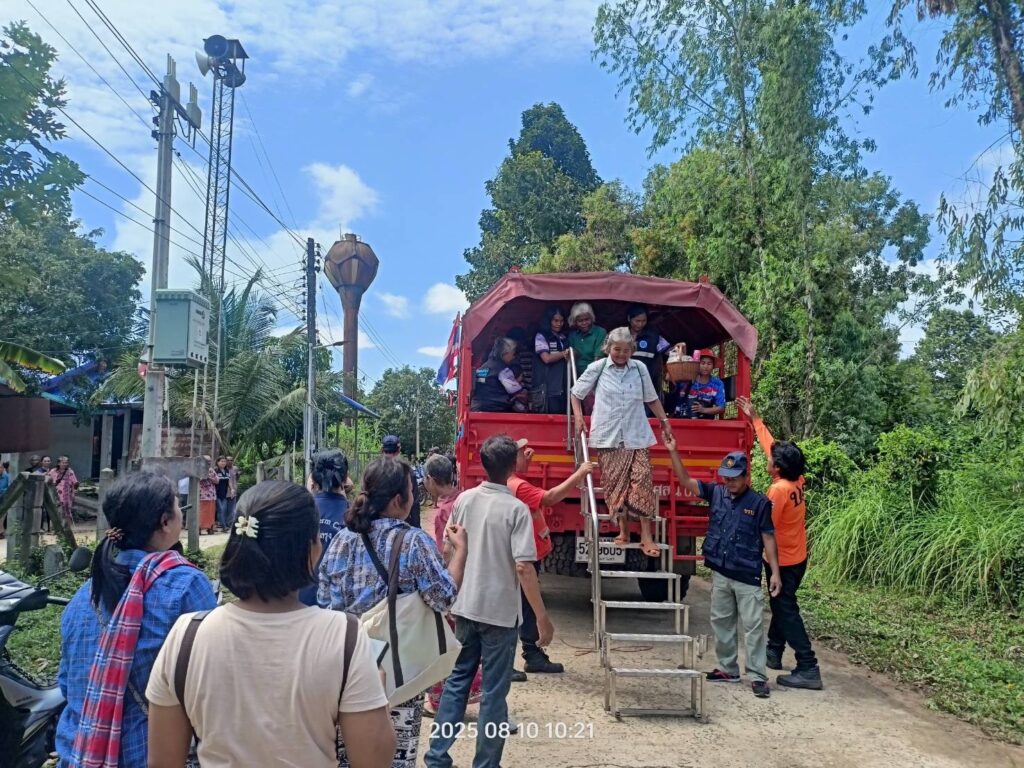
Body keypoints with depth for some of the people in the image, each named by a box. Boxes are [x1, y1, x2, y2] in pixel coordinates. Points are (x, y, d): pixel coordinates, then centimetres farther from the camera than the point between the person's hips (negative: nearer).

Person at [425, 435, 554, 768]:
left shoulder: (464, 499, 1)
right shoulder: (516, 509, -15)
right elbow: (523, 567, -19)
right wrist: (543, 618, -13)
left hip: (464, 607, 5)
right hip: (500, 612, -5)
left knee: (457, 681, 18)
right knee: (494, 692, 8)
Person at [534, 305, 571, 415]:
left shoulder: (563, 337, 17)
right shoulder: (541, 336, -3)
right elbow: (547, 358, -12)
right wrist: (564, 353, -2)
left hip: (563, 385, 6)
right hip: (549, 386, -6)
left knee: (564, 414, 2)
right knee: (553, 415, -10)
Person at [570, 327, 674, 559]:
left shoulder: (640, 369, 6)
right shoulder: (597, 368, 0)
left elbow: (652, 398, 18)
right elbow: (576, 394, 9)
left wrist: (664, 421, 16)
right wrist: (579, 418, -2)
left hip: (636, 436, 1)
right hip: (608, 436, -1)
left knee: (642, 483, -7)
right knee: (615, 483, 1)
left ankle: (646, 536, -3)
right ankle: (623, 531, 14)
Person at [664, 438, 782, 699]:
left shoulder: (759, 503, -8)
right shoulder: (716, 493, 1)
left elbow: (768, 538, -4)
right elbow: (686, 481, -1)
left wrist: (775, 572, -7)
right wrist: (673, 451, -11)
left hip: (748, 577, -4)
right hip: (720, 573, 5)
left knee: (752, 626, 1)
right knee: (721, 622, 13)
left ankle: (758, 676, 8)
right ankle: (728, 669, 27)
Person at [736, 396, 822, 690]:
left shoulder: (779, 489, -25)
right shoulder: (796, 479, 0)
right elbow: (770, 444, 9)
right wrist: (755, 419, 15)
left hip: (783, 561, -9)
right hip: (797, 557, 9)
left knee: (786, 611, -4)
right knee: (781, 605, 21)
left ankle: (808, 669, -5)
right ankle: (773, 652, 35)